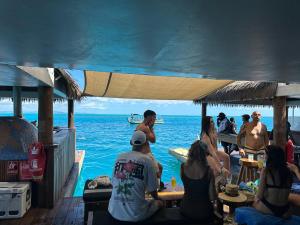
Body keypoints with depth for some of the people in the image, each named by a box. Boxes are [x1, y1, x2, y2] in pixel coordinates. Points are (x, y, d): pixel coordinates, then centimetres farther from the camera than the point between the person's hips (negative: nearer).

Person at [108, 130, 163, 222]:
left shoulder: (119, 157, 3)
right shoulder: (147, 160, -8)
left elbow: (113, 184, 11)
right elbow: (152, 189, -4)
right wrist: (157, 199, 20)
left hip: (115, 212, 4)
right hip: (136, 214, -4)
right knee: (159, 203, 24)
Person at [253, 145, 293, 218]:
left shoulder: (265, 171, -15)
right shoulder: (288, 171, -4)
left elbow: (260, 195, -13)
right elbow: (286, 194, 3)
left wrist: (257, 198, 6)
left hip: (268, 208, -4)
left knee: (255, 201, 24)